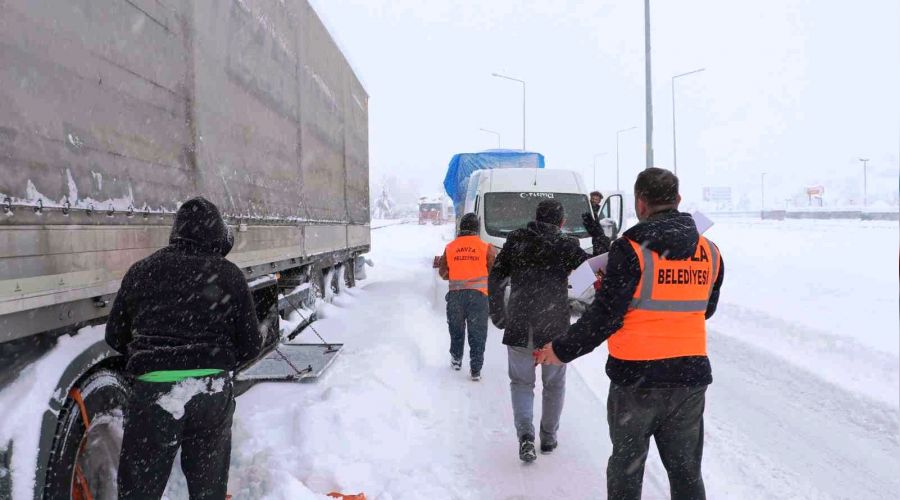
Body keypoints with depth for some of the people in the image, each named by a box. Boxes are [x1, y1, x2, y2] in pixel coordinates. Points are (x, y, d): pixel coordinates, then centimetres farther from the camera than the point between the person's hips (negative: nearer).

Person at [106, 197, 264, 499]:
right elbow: (251, 346, 3)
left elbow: (115, 337, 12)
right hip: (213, 393, 0)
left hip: (154, 392, 0)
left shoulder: (141, 272, 4)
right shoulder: (229, 275, 1)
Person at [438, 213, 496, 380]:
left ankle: (456, 360, 34)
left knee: (456, 329, 22)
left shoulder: (450, 247, 3)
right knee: (477, 334, 6)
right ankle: (475, 370, 6)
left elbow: (443, 272, 11)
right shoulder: (486, 248, -4)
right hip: (478, 295, -2)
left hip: (455, 295, 2)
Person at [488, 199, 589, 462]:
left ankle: (525, 434, -6)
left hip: (519, 327, 1)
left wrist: (498, 314, 12)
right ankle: (548, 437, 26)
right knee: (554, 384, 18)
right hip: (555, 328, -1)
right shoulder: (566, 245, -3)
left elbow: (495, 279, 5)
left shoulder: (516, 240, 4)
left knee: (521, 382, 13)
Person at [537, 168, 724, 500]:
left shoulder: (631, 249, -14)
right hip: (691, 375, 5)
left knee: (626, 469, 12)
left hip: (636, 378, -4)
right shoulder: (709, 252, 3)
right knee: (687, 471, 16)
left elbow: (605, 316, -15)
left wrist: (562, 351, -4)